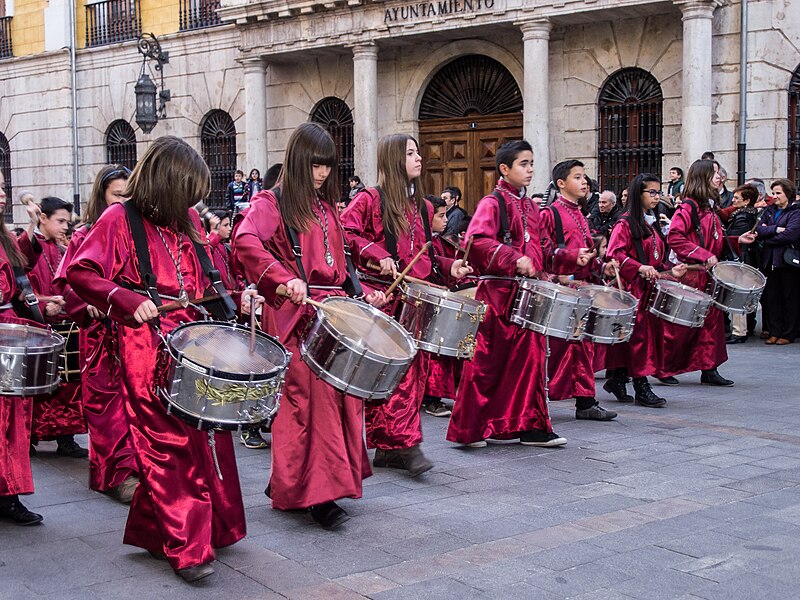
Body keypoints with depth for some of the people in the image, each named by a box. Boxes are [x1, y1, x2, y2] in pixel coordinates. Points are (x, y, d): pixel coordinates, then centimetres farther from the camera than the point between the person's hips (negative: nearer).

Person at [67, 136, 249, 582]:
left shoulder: (187, 220, 15)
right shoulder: (120, 219, -4)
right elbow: (80, 273, -11)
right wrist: (129, 301, -22)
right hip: (151, 351, -7)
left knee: (208, 437, 8)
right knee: (172, 444, -6)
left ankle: (156, 530, 24)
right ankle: (188, 549, 1)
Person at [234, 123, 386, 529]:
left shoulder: (326, 207, 22)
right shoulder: (272, 203, -1)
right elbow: (245, 241, -22)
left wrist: (363, 294, 14)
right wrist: (284, 278, -35)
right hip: (296, 316, -7)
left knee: (345, 394, 4)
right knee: (313, 396, -14)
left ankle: (287, 484, 15)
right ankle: (317, 493, -9)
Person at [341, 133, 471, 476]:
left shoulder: (423, 207, 19)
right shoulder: (371, 199, -1)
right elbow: (344, 231, -11)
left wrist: (449, 266, 8)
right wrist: (377, 254, -20)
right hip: (384, 294, -7)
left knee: (416, 367, 4)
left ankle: (388, 447, 9)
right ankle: (406, 442, -8)